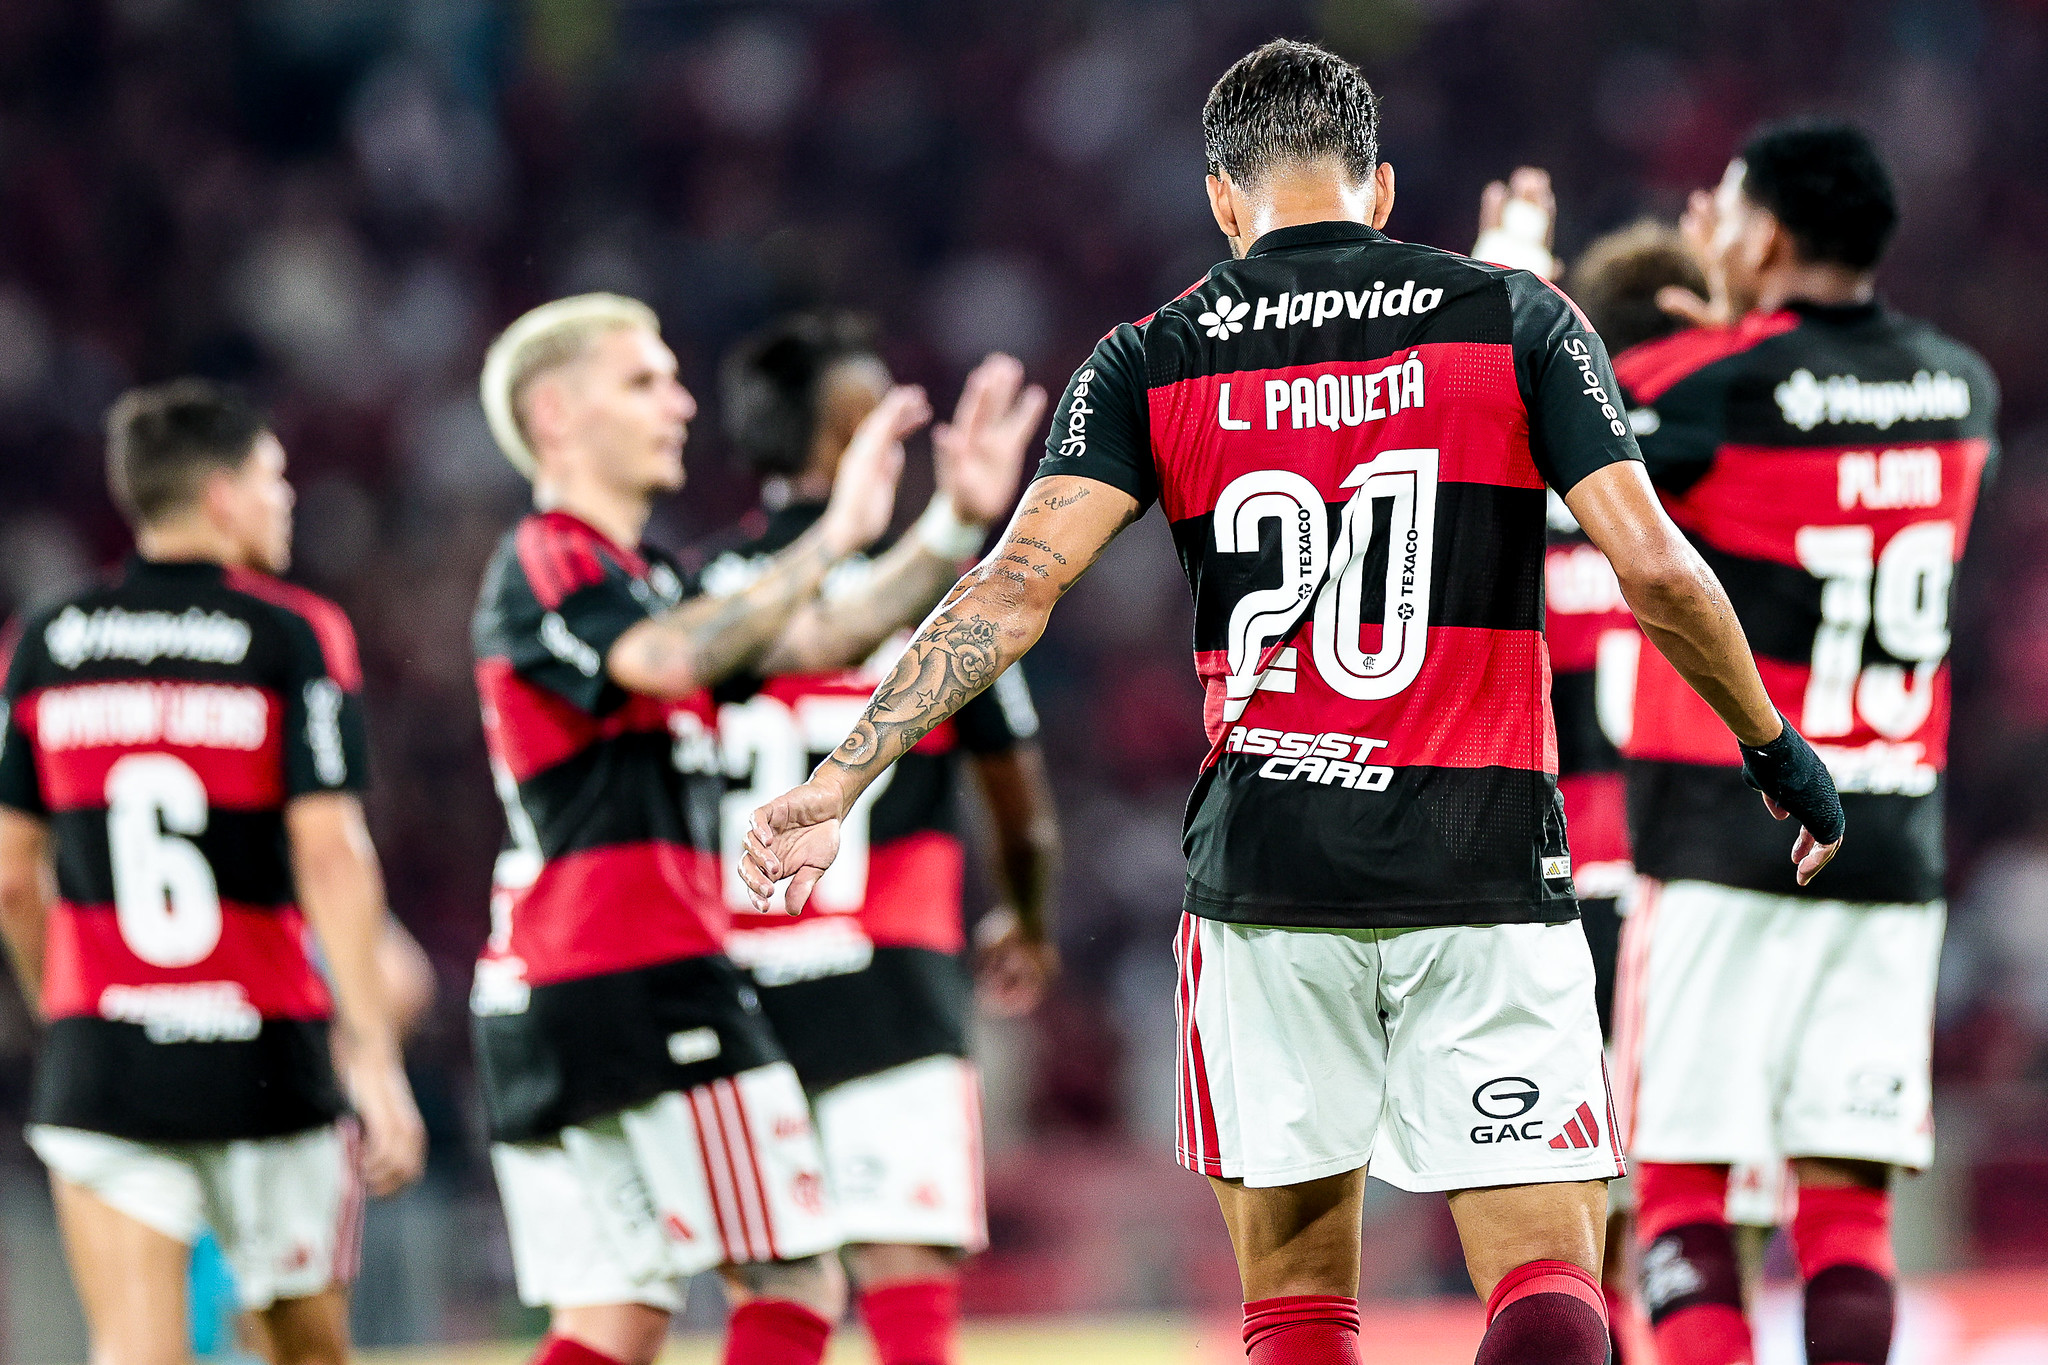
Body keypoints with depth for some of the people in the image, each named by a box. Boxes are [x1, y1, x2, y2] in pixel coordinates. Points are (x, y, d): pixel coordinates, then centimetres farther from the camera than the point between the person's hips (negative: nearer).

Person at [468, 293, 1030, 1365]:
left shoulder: (641, 579, 24)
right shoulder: (544, 566, -7)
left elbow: (816, 643, 20)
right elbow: (671, 660, -27)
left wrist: (955, 525, 11)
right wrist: (833, 541, -30)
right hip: (646, 982, -10)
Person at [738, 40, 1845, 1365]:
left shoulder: (1152, 361, 5)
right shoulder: (1516, 320, 3)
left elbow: (1017, 585, -7)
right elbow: (1656, 567, -5)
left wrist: (838, 784, -8)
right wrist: (1777, 746, 10)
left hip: (1263, 869, 1)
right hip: (1484, 862, -1)